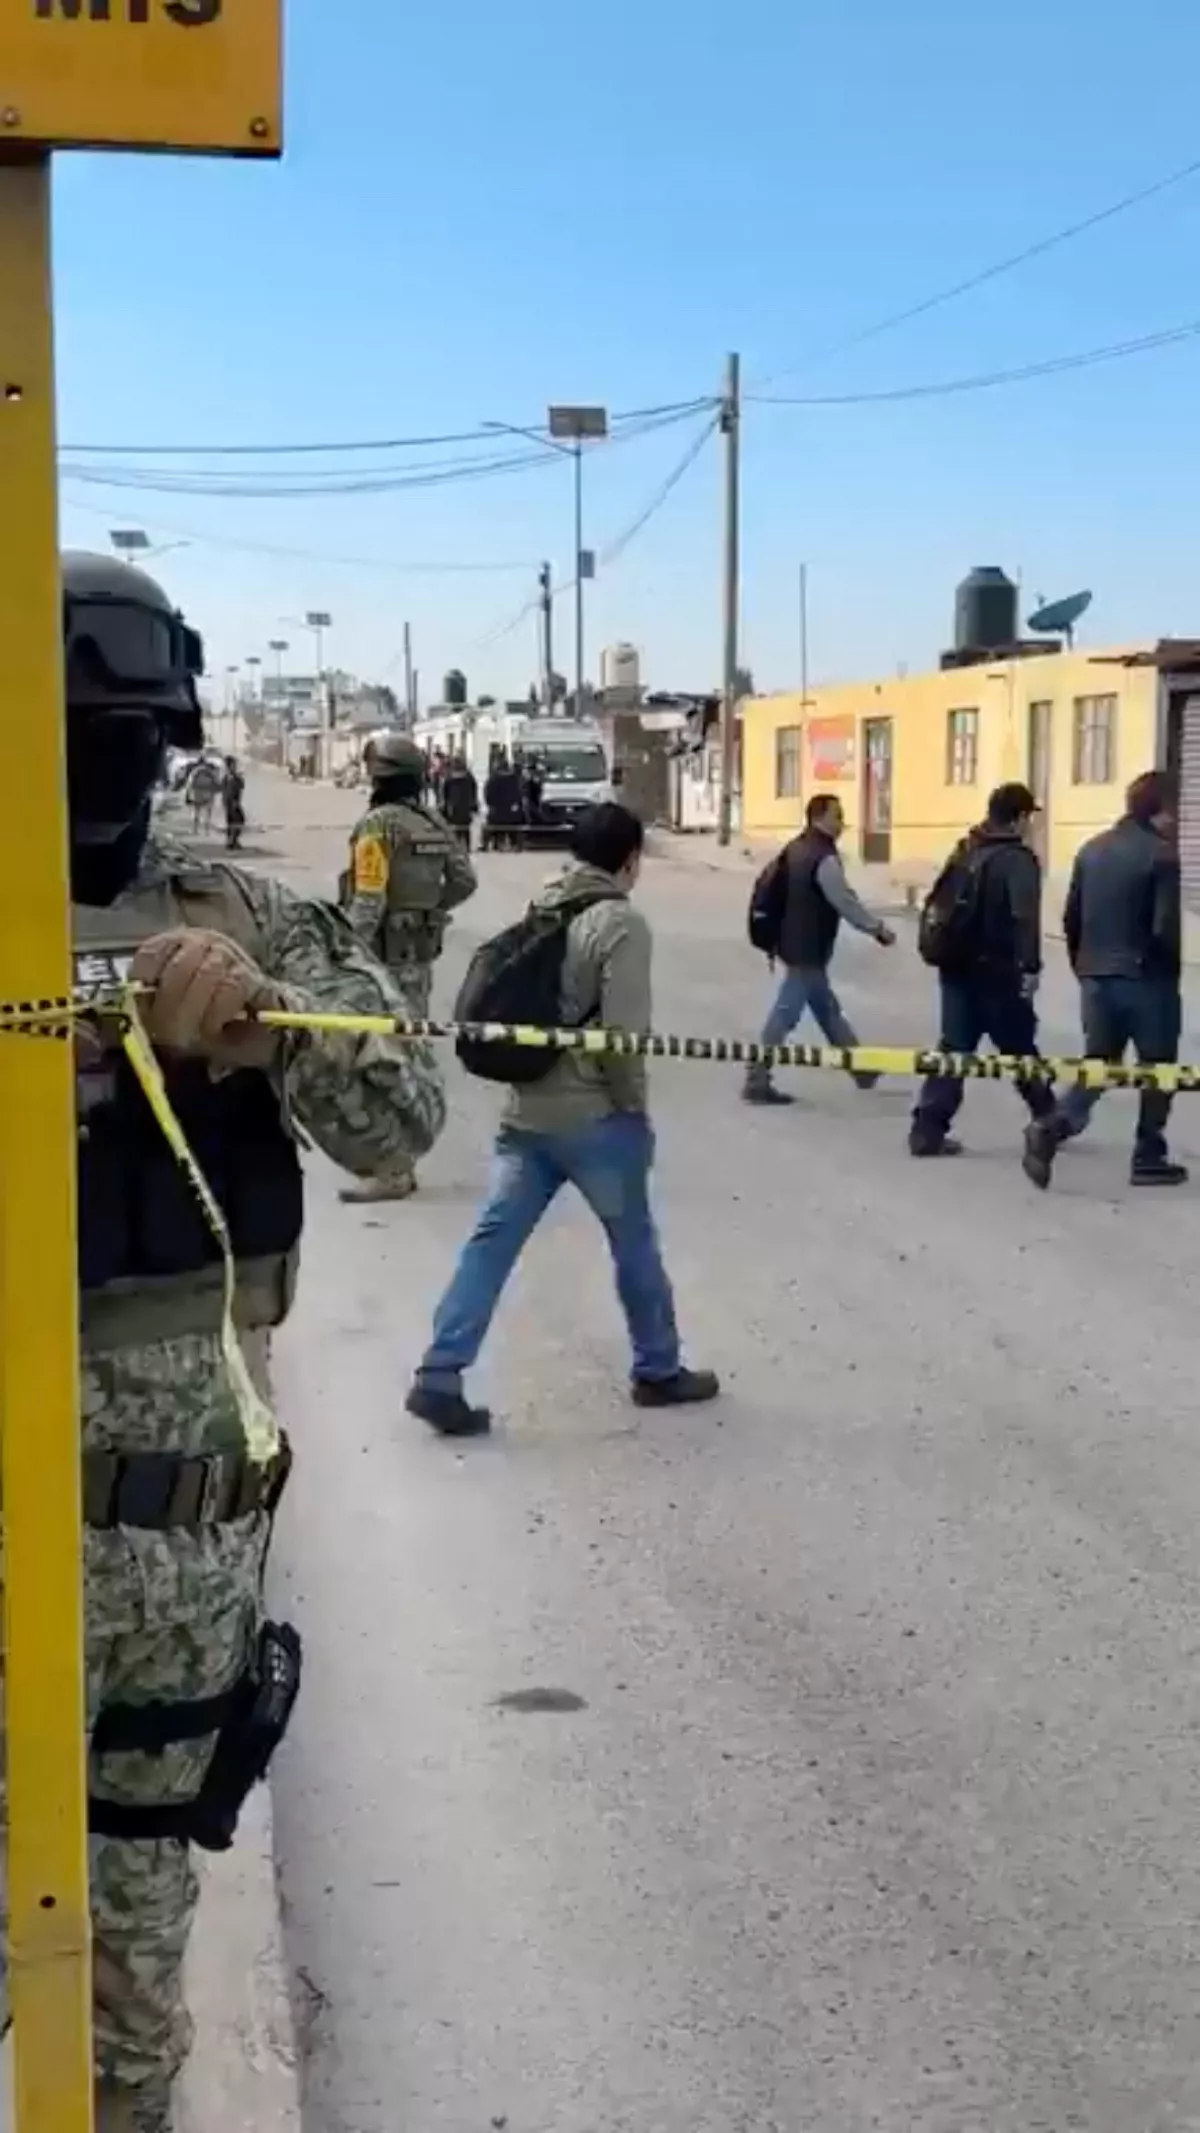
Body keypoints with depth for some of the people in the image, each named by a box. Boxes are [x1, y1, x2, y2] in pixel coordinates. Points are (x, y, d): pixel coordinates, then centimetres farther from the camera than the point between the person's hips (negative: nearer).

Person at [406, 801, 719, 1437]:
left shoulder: (541, 911, 8)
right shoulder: (621, 923, -13)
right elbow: (620, 1033, -19)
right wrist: (635, 1108, -6)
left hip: (526, 1110, 6)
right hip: (594, 1116, -6)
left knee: (492, 1240, 4)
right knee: (634, 1244, 12)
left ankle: (439, 1377, -1)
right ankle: (659, 1371, 26)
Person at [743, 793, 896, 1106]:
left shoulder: (796, 849, 11)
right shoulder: (824, 859, -19)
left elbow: (776, 894, 17)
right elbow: (845, 903, -18)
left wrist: (776, 940, 23)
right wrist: (879, 929, -7)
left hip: (795, 943, 10)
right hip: (808, 949, -10)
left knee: (828, 1009, 19)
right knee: (785, 1014, -7)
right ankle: (758, 1082, -5)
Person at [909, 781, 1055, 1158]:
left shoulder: (965, 851, 13)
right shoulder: (1018, 859, -12)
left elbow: (936, 904, 18)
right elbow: (1024, 918, -23)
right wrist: (1030, 967, -25)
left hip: (958, 968, 7)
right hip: (997, 973, -6)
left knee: (954, 1048, 6)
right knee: (1020, 1049, 9)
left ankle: (928, 1129, -3)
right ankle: (1048, 1120, 25)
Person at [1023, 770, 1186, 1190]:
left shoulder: (1092, 849, 7)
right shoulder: (1162, 854, -13)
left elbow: (1071, 918, 10)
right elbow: (1166, 928, -17)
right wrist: (1172, 966, 1)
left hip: (1097, 977, 6)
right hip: (1147, 978, -6)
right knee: (1158, 1069, 10)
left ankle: (1052, 1127, -11)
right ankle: (1148, 1157, 14)